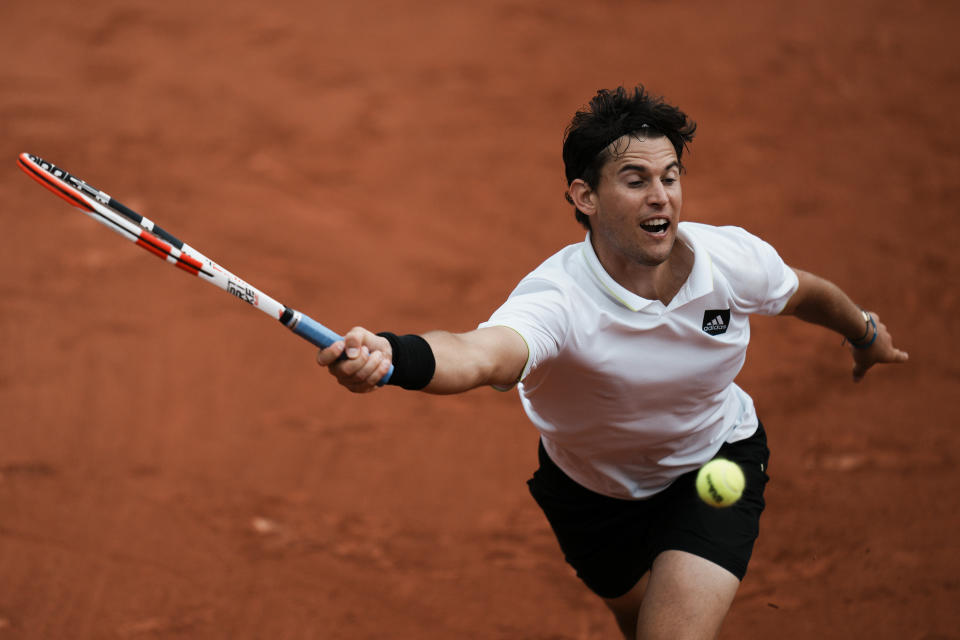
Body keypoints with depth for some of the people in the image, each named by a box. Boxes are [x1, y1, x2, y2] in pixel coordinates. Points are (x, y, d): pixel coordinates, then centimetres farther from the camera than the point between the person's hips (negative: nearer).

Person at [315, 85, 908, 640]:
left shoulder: (735, 259, -25)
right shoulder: (556, 299, -38)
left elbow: (802, 291, 0)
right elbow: (480, 353, -60)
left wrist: (864, 331, 20)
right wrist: (392, 355, -83)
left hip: (716, 463, 0)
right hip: (593, 492, 0)